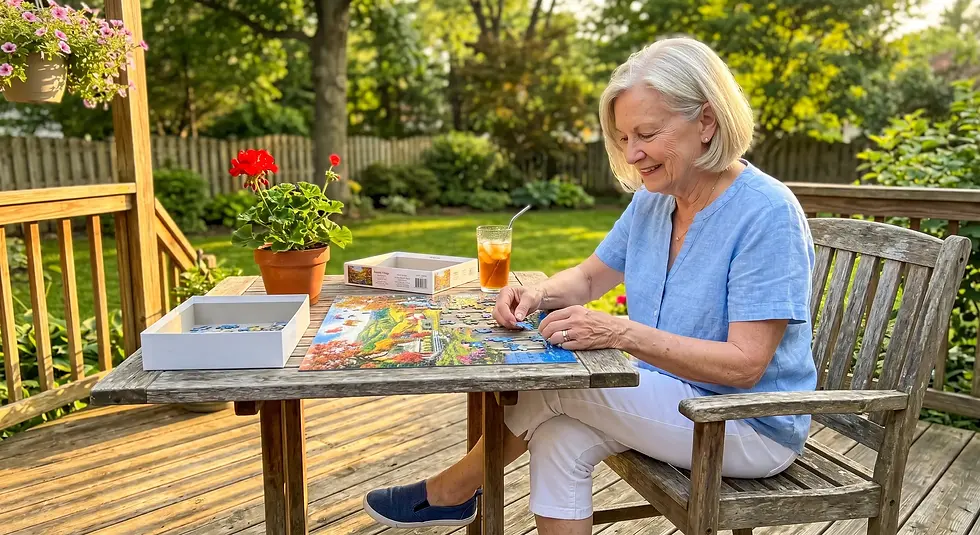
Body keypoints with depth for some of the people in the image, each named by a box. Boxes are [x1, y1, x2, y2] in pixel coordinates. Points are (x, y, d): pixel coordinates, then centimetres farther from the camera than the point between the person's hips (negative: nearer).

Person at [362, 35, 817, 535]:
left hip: (752, 428, -7)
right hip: (673, 398, 7)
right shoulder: (653, 198, 1)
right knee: (558, 440, -18)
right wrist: (539, 294, -13)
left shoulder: (768, 214, -22)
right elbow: (590, 276, 10)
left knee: (553, 381, -17)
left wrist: (622, 333, -36)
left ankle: (452, 490, 7)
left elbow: (745, 363, -26)